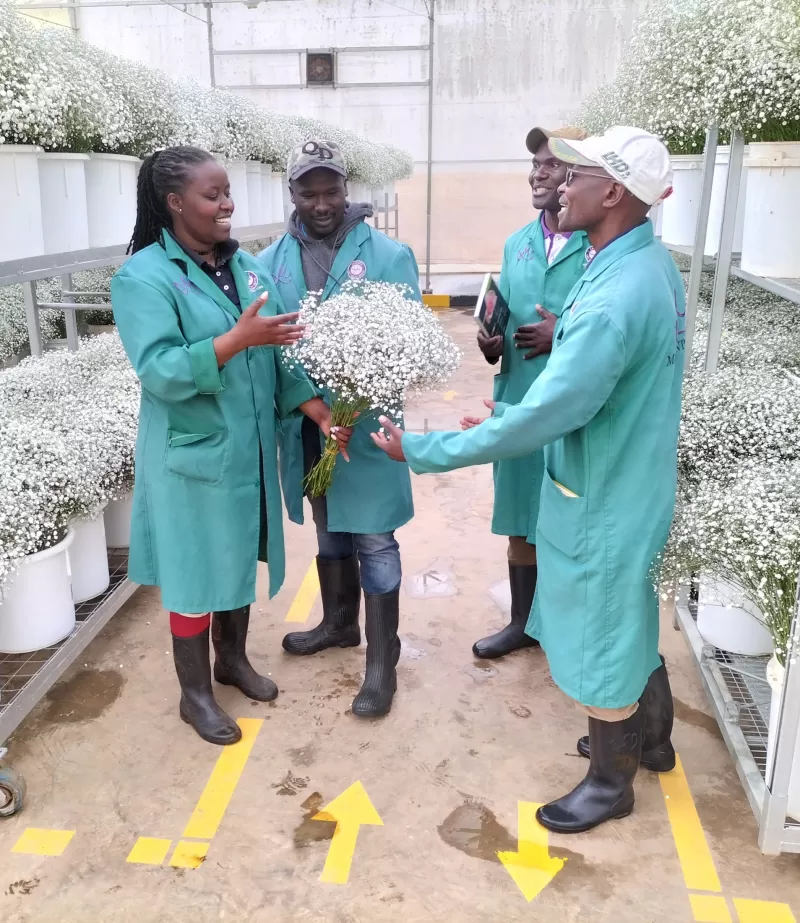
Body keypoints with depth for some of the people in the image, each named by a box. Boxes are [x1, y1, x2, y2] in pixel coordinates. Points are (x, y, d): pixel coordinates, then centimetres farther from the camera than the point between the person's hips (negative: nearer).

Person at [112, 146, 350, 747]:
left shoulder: (247, 266, 5)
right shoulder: (143, 277, -14)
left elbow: (279, 353, 2)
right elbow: (160, 371, -24)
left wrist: (320, 410, -9)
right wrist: (240, 337, -31)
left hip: (249, 446, 6)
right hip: (191, 456, -6)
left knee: (240, 556, 19)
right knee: (197, 568, 7)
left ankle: (233, 657, 42)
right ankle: (195, 692, 27)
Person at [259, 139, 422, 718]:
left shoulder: (389, 255, -7)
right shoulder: (274, 260, 3)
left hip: (366, 421, -4)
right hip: (304, 421, 4)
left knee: (374, 539, 3)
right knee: (329, 529, 21)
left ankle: (382, 662, 16)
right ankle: (339, 623, 43)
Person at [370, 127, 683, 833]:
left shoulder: (614, 299, -31)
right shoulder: (651, 263, 1)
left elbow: (540, 418, -32)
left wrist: (422, 451, -26)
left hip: (603, 500, -9)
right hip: (636, 480, 9)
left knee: (601, 637, 10)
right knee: (633, 618, 26)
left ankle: (611, 781, 34)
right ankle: (651, 738, 49)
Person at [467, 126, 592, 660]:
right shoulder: (518, 244, 9)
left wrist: (564, 336, -20)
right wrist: (492, 343, -5)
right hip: (518, 403, 6)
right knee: (522, 520, 16)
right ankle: (524, 621, 33)